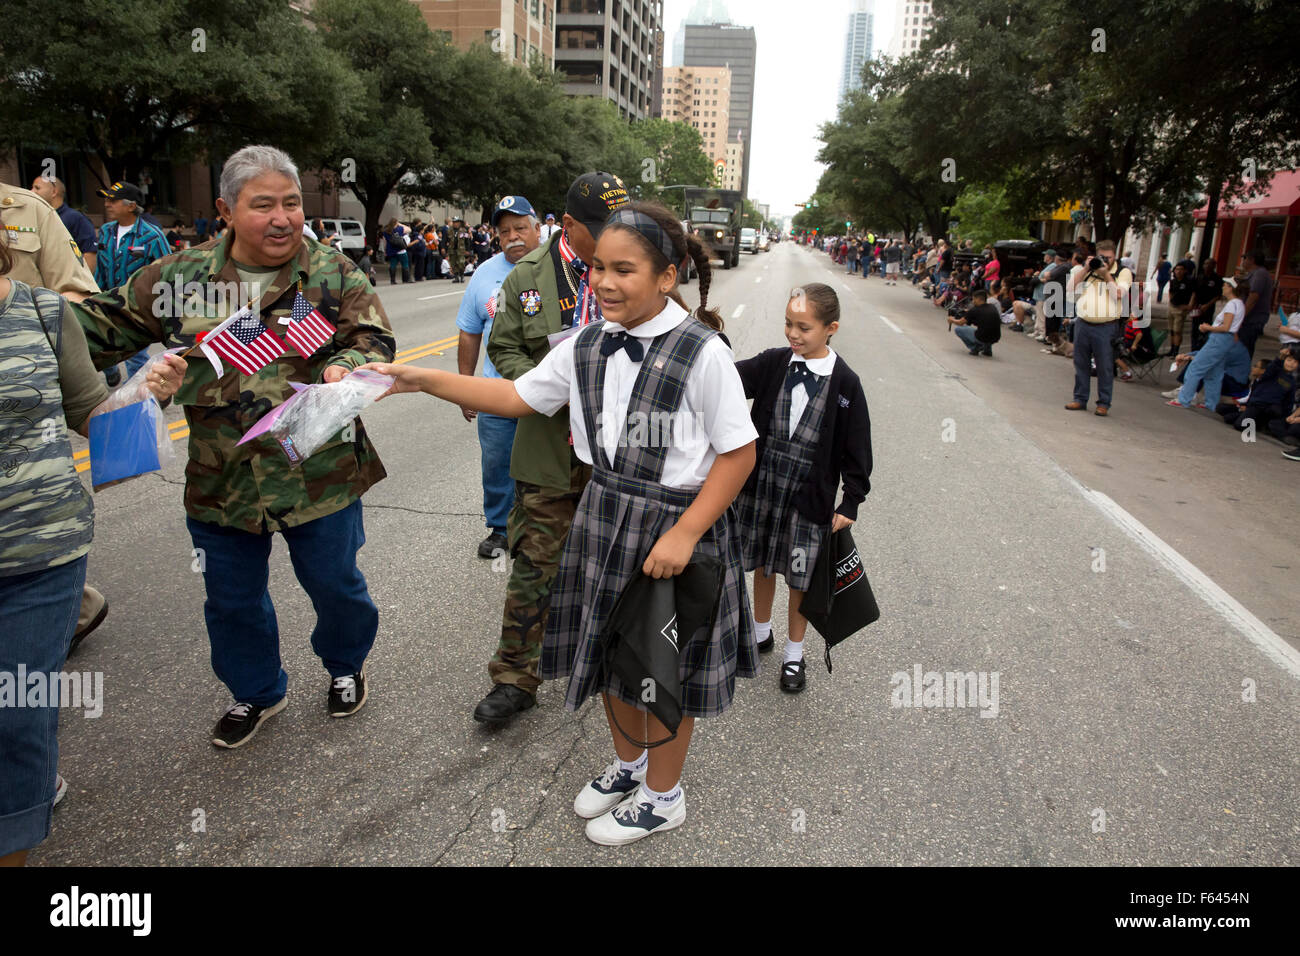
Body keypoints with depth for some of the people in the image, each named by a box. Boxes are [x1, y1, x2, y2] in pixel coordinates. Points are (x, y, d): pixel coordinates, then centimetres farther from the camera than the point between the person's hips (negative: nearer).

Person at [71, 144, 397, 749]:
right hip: (220, 482, 3)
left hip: (320, 476, -2)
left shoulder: (334, 274, -5)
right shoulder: (179, 277, 1)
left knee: (335, 584, 14)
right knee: (232, 600, 17)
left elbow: (374, 341, -10)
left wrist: (346, 369, -31)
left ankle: (345, 668, 45)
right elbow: (98, 327, 10)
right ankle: (256, 693, 44)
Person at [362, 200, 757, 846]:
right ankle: (630, 762, 49)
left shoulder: (702, 352, -19)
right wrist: (420, 378, 1)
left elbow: (739, 452, -15)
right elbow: (516, 397, 8)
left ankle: (661, 796, 38)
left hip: (675, 524, -6)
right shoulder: (587, 346, 0)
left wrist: (684, 533, -20)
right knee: (611, 653, 21)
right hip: (603, 516, 6)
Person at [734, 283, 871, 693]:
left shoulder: (845, 382, -9)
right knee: (762, 563, 18)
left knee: (800, 575, 9)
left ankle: (794, 653, 30)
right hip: (762, 484, 3)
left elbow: (857, 449, -4)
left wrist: (850, 502, -5)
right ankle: (762, 632, 42)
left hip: (810, 495, -3)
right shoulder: (773, 364, -2)